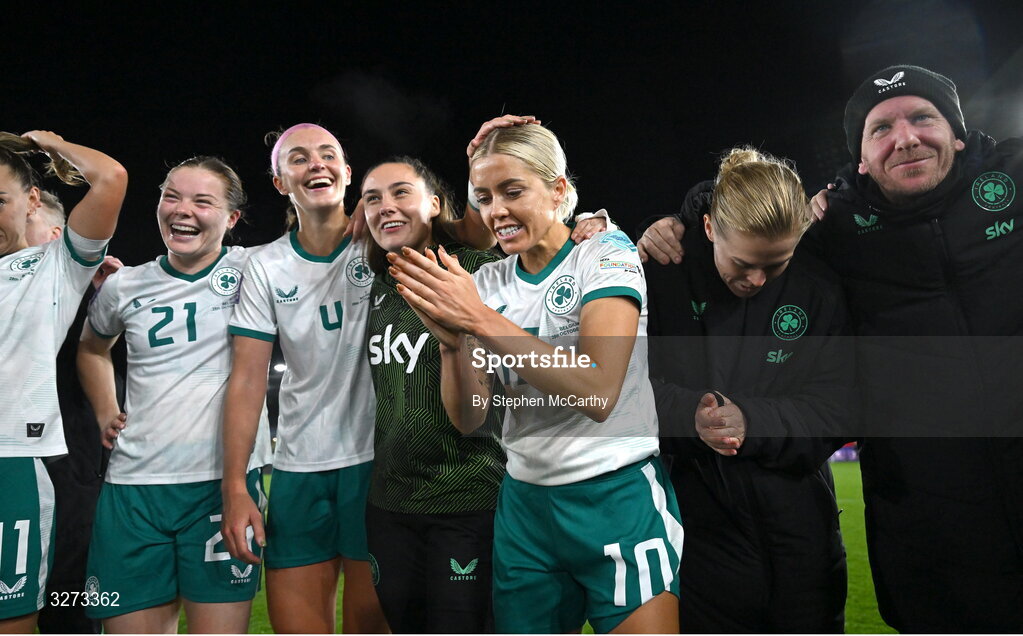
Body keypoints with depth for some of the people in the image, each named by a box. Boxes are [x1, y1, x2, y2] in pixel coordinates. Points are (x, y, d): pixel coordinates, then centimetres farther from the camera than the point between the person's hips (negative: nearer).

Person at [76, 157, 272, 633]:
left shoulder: (253, 270, -2)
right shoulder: (124, 286, 9)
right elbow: (92, 348, 28)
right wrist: (105, 411, 18)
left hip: (225, 482, -3)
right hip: (133, 487, 3)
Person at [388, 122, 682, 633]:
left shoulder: (607, 254, -9)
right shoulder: (487, 282, 5)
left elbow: (597, 392, -24)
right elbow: (468, 418, 0)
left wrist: (480, 319, -26)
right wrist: (452, 340, -18)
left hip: (618, 498, -4)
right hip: (526, 504, 5)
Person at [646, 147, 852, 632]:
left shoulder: (820, 292, -3)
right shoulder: (664, 280, -8)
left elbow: (832, 414, -8)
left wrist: (747, 420, -25)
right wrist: (690, 414, -31)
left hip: (801, 534, 2)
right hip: (701, 536, -2)